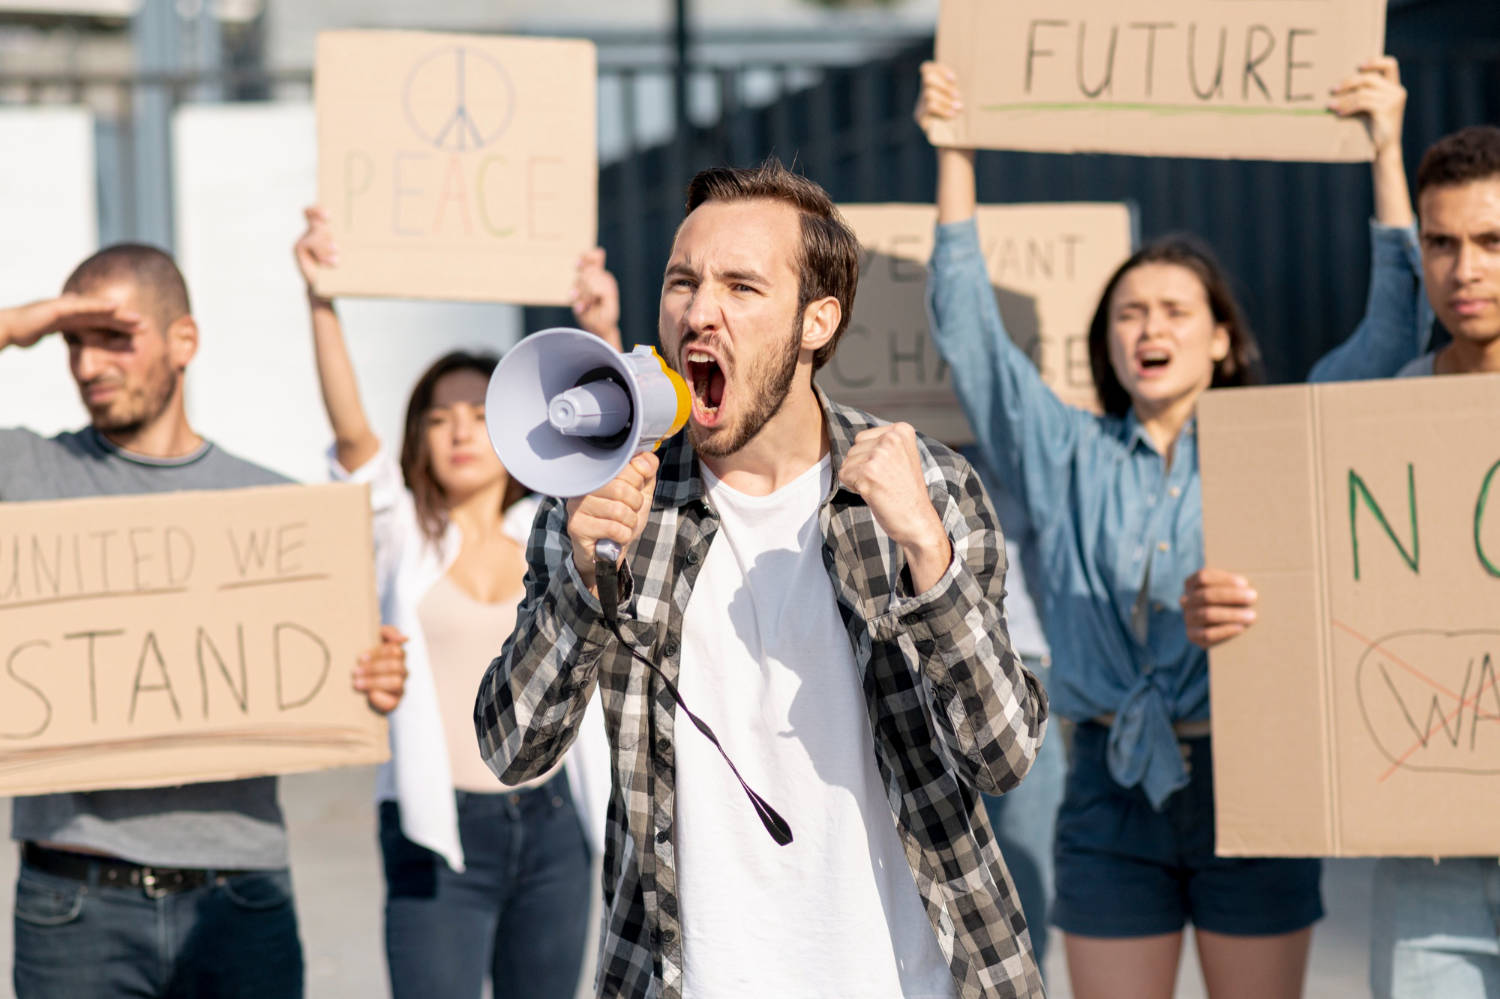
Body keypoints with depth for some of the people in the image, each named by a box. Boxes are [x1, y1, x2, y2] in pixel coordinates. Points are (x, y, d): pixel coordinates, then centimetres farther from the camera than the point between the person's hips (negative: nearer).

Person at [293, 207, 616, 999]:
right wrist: (321, 304, -26)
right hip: (441, 833, -3)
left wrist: (603, 337, -22)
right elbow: (351, 430, -12)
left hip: (550, 825, 3)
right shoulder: (403, 538, 2)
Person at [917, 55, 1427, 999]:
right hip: (1113, 789, 1)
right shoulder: (1067, 456, 8)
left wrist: (1387, 151, -3)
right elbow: (968, 324, 4)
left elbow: (1395, 334, 1)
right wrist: (955, 152, -1)